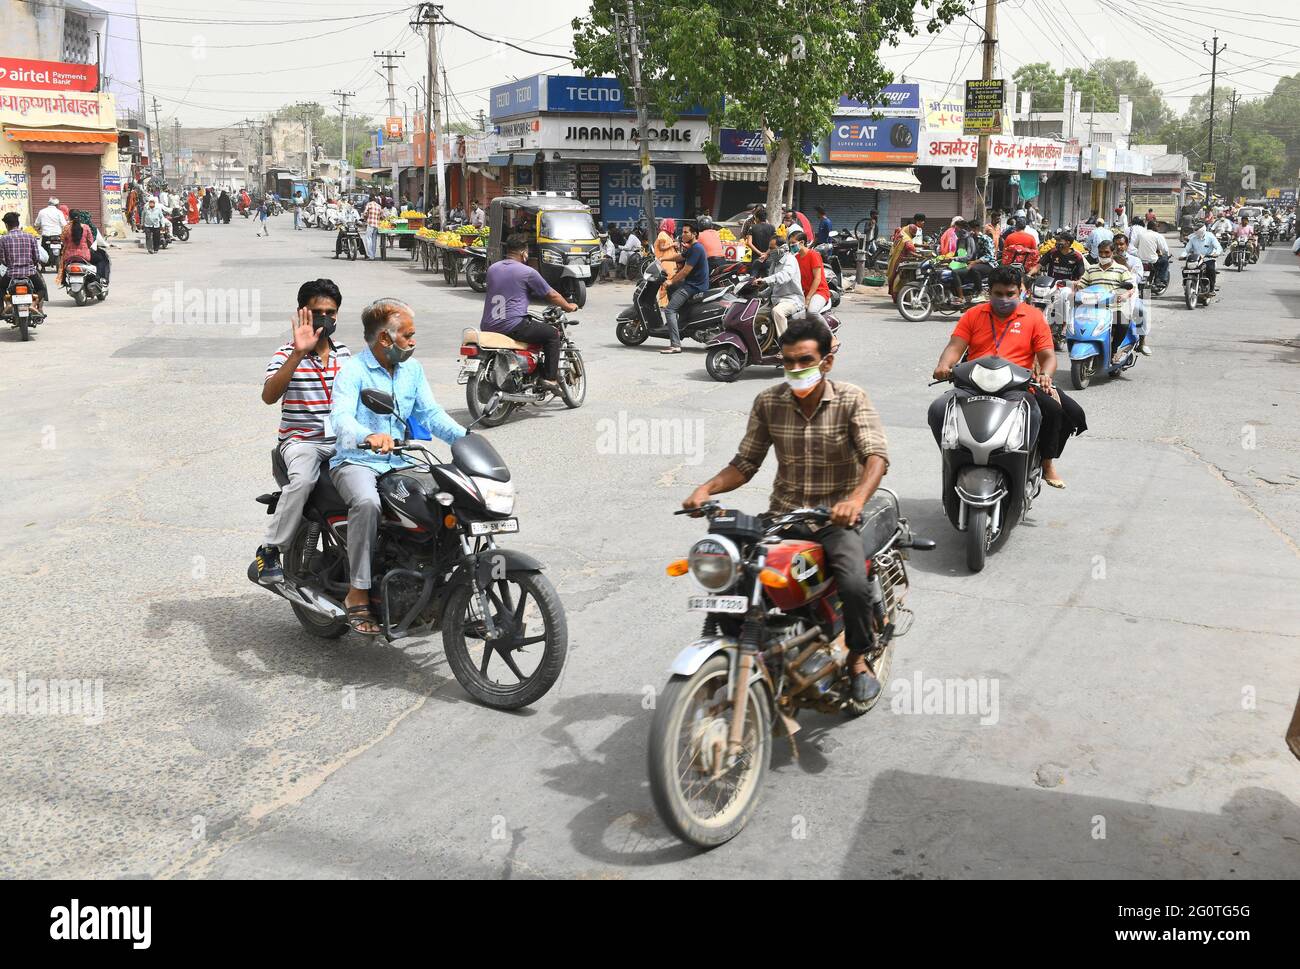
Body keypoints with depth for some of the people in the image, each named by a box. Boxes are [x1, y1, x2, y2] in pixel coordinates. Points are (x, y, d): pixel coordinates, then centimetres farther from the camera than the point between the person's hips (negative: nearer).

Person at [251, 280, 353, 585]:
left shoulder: (345, 354, 14)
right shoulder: (287, 355, -3)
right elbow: (269, 396, -21)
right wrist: (298, 354, -29)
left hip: (343, 441, 4)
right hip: (301, 440, -4)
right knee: (303, 480, -35)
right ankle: (269, 549, -18)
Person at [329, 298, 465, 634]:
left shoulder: (412, 370, 12)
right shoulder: (352, 371, -10)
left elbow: (430, 414, 8)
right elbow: (341, 418, -25)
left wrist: (465, 437, -10)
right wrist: (369, 437, -47)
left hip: (398, 463, 6)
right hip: (355, 462, -6)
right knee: (367, 503, -37)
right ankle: (358, 593, -28)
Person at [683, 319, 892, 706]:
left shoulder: (852, 400, -8)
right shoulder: (768, 403, 2)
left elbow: (877, 454, -22)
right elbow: (745, 463, 6)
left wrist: (857, 499, -43)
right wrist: (706, 489, -13)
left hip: (837, 517, -3)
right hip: (782, 514, 3)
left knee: (853, 584, -29)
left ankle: (858, 658, 4)